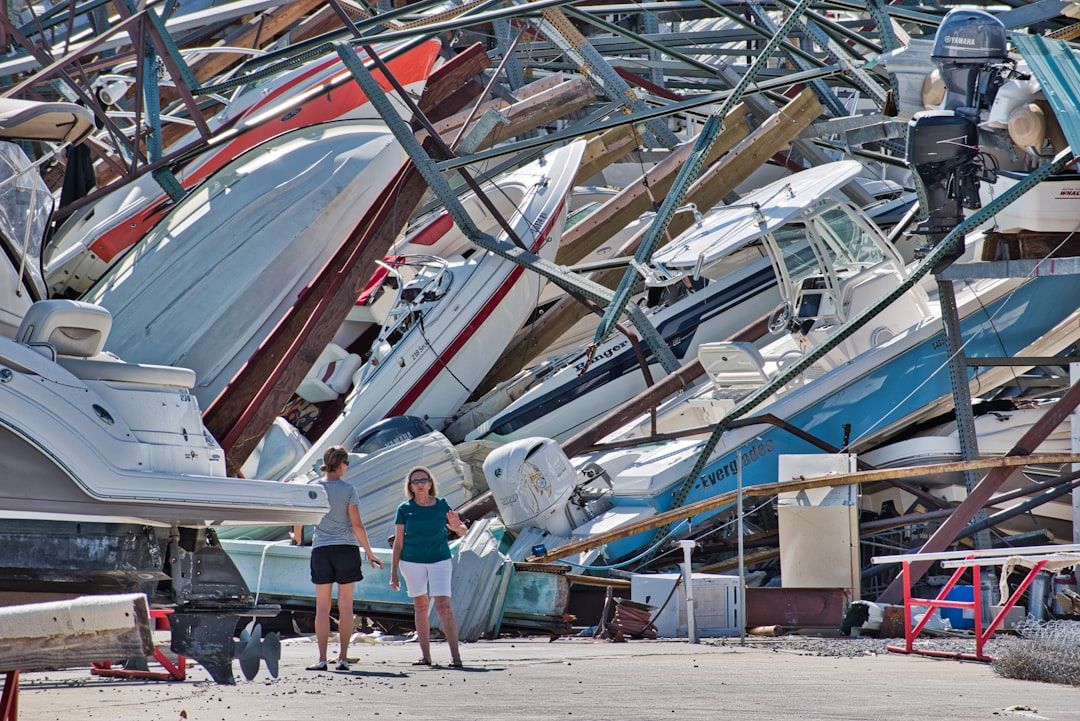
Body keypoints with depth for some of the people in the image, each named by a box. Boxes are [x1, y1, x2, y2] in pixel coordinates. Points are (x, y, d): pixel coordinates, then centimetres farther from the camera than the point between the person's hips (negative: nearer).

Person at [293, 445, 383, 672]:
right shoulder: (348, 489, -5)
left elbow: (298, 519, 3)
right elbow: (357, 525, -8)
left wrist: (298, 538, 25)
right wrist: (369, 552, 0)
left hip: (321, 550, 1)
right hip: (346, 548, -1)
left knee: (322, 607, 5)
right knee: (345, 606, 5)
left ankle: (322, 659, -1)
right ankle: (343, 658, 4)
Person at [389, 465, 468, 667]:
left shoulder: (442, 505, 3)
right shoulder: (405, 509, 1)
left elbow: (462, 532, 4)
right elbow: (398, 543, 4)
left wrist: (458, 527, -21)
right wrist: (393, 573, 1)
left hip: (439, 560, -1)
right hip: (412, 562, 1)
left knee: (444, 606, -11)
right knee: (420, 606, 6)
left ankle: (455, 655, -14)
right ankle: (425, 656, 12)